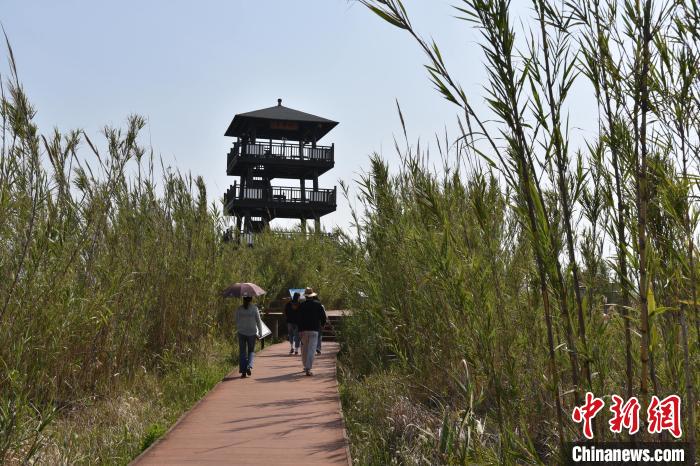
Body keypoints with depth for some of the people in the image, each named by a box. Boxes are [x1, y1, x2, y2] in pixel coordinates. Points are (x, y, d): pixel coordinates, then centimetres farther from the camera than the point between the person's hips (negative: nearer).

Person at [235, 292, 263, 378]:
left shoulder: (239, 309, -2)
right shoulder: (254, 308, -6)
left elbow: (237, 322, 5)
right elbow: (258, 321, -3)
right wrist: (260, 332, 7)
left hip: (241, 333, 1)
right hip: (252, 333, -1)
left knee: (242, 352, 9)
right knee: (251, 351, 13)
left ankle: (243, 372, 7)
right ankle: (249, 366, -9)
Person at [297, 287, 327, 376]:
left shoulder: (302, 305, -1)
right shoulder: (318, 304, 1)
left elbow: (299, 318, -6)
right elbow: (323, 316, 5)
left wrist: (300, 330, -6)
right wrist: (322, 324, 23)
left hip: (304, 329, 1)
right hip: (314, 329, -1)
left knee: (304, 349, 16)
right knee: (311, 349, -4)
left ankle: (306, 366, 27)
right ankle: (308, 369, -15)